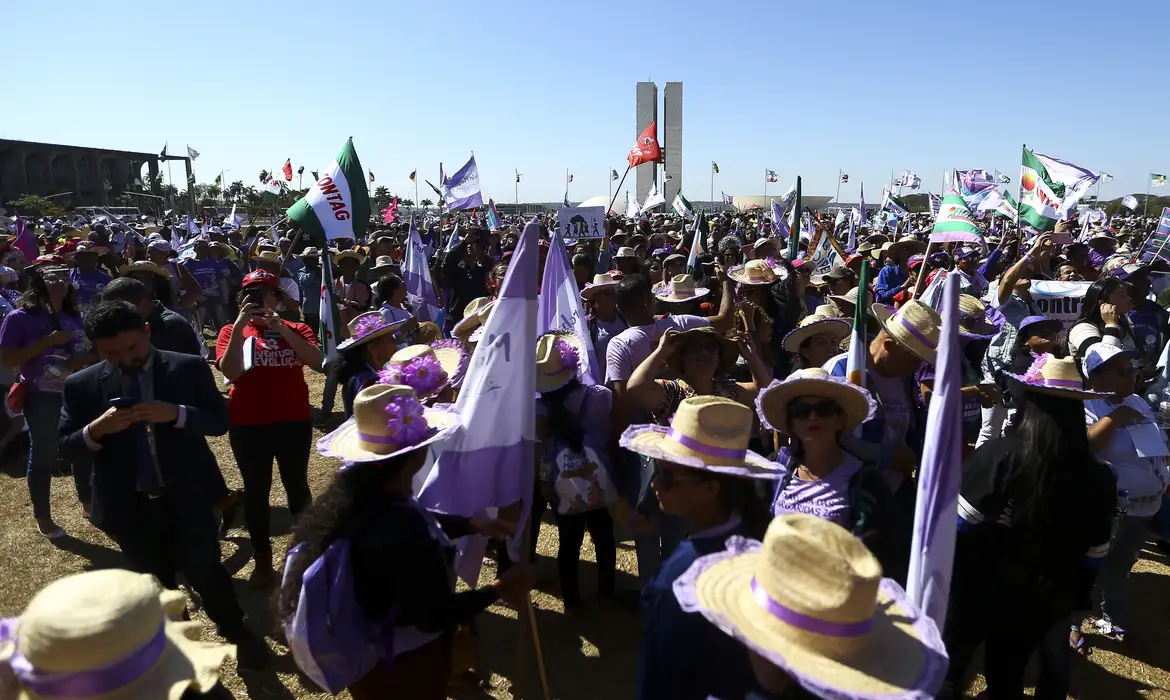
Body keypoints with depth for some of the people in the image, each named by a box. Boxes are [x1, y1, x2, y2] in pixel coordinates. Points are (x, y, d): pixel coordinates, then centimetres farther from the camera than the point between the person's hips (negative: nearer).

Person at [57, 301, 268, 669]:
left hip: (188, 498, -2)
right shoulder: (81, 386, -3)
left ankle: (237, 632, 33)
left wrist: (177, 414, -25)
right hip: (128, 507, 3)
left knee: (204, 572, 6)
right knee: (155, 584, 20)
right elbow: (65, 446, 1)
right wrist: (97, 429, -21)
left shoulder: (189, 368, -8)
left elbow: (220, 421, -6)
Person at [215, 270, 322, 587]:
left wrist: (282, 329, -21)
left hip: (294, 421, 1)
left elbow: (316, 360, -15)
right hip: (248, 425, 0)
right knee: (256, 491, 8)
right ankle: (262, 559, 21)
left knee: (297, 485, 12)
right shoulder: (232, 331, 1)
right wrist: (239, 327, -19)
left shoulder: (296, 329, 3)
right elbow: (230, 372, -15)